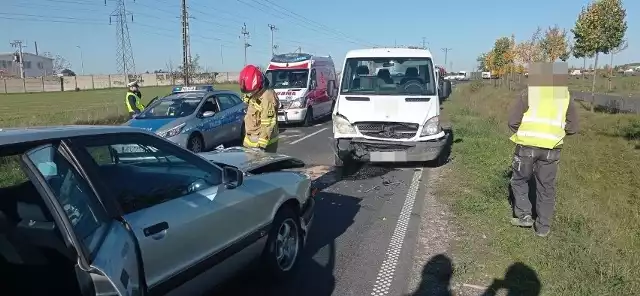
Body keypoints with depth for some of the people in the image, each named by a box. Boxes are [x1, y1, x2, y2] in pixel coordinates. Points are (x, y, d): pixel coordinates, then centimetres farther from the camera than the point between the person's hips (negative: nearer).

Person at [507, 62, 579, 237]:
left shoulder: (529, 93, -1)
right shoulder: (565, 96, 9)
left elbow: (512, 121, -5)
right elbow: (572, 128, 9)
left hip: (527, 146, -2)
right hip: (551, 149, 3)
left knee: (519, 180, 17)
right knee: (546, 187, 12)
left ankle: (524, 215, 11)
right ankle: (543, 227, 18)